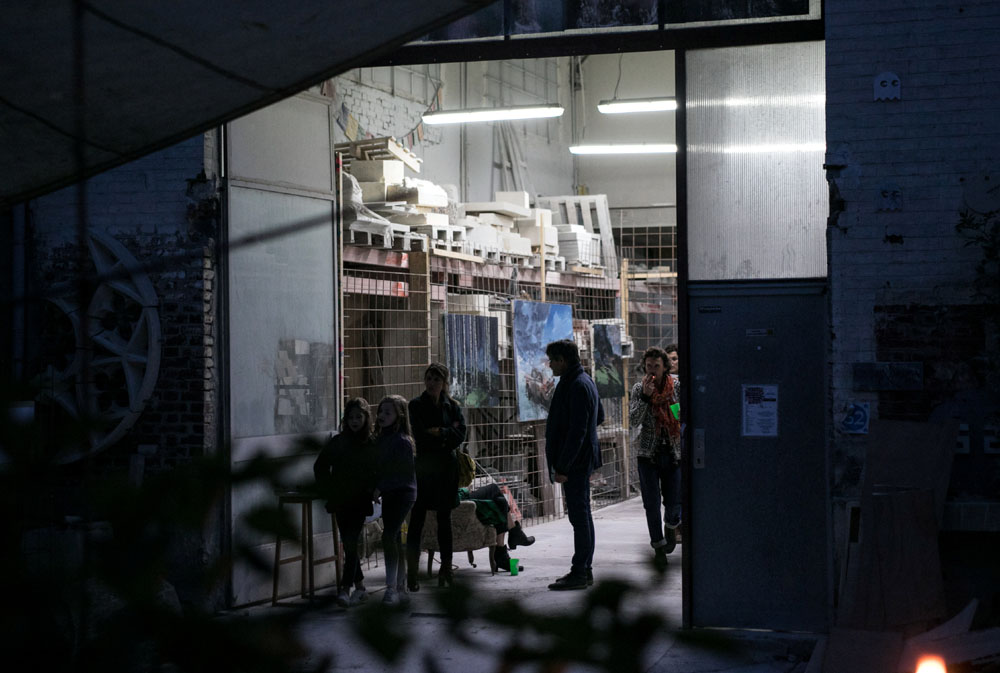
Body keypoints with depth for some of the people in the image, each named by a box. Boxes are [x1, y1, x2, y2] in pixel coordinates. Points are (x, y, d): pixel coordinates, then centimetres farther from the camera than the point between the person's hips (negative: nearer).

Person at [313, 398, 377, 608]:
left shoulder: (373, 444, -1)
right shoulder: (337, 442, 3)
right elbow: (320, 467, 12)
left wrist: (370, 491, -4)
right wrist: (329, 491, 5)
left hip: (360, 501, -2)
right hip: (340, 501, 2)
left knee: (351, 544, -12)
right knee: (350, 545, 7)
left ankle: (345, 589, -15)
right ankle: (360, 586, 19)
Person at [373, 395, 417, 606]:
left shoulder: (402, 441, -13)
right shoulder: (383, 438, 11)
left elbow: (401, 472, -17)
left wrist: (380, 488, -17)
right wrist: (376, 488, 5)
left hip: (402, 493, -8)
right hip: (389, 494, 8)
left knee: (389, 536, -17)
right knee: (395, 539, 10)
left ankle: (392, 588, -16)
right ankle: (401, 588, 16)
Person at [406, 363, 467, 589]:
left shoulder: (452, 406, 10)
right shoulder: (416, 405, 1)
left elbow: (460, 435, -2)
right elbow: (420, 436, -10)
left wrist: (438, 432, -11)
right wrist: (448, 433, -6)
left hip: (447, 468, 3)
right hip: (424, 466, -3)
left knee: (444, 520, 9)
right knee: (417, 521, -6)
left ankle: (446, 569, 16)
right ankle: (412, 573, -6)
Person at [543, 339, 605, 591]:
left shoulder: (577, 386, -18)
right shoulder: (585, 381, 15)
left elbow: (577, 431, -23)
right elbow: (599, 417, 26)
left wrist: (562, 467, -22)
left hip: (575, 463, -11)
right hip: (581, 460, 11)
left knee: (579, 515, -7)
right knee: (581, 515, 14)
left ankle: (580, 573, -4)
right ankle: (584, 570, 20)